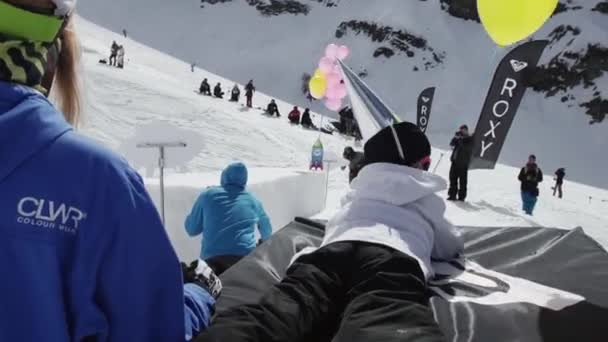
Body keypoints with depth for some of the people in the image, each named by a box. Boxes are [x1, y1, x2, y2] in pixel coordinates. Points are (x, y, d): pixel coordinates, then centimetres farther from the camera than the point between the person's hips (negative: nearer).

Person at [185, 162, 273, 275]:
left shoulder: (207, 195, 11)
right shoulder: (253, 200, 16)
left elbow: (191, 230, 18)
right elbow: (267, 234, 29)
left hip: (212, 258, 0)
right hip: (245, 257, 1)